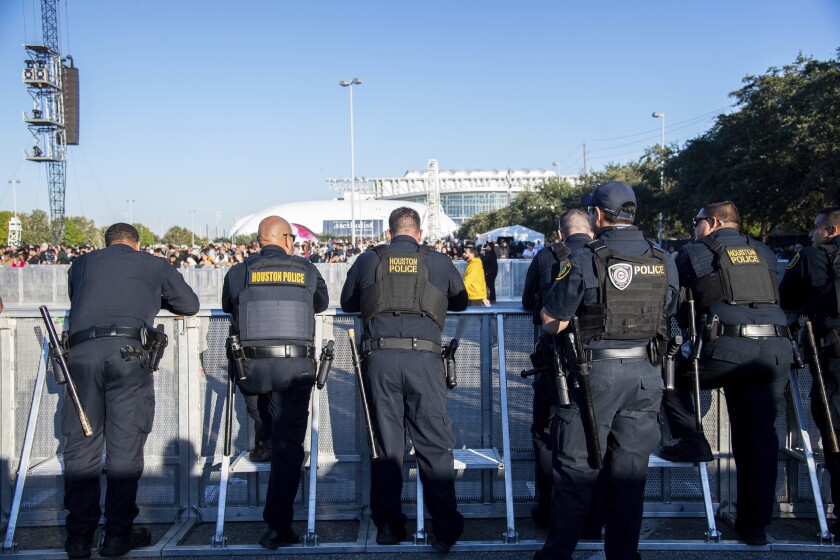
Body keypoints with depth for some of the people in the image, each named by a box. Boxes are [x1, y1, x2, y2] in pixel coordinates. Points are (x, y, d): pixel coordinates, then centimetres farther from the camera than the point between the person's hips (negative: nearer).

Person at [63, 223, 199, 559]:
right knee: (125, 444, 3)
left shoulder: (81, 264, 25)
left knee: (80, 444, 7)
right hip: (128, 352, -2)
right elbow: (191, 304, 26)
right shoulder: (154, 266, 19)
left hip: (80, 351, 2)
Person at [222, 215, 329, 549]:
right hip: (297, 366, 0)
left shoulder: (239, 272, 6)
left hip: (253, 364, 1)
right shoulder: (306, 270, 9)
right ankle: (278, 527, 0)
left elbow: (228, 307, 23)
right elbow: (322, 302, 27)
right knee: (288, 444, 1)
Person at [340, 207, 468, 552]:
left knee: (386, 446, 9)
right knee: (434, 446, 4)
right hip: (423, 358, -1)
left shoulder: (368, 260, 12)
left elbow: (347, 303, 26)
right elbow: (461, 302, 26)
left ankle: (387, 527, 15)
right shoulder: (438, 262, 11)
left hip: (379, 357, 1)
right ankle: (445, 530, 4)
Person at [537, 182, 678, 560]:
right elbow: (665, 316, 15)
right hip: (646, 374, 4)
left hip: (595, 372, -4)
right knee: (630, 470, 13)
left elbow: (551, 324, -8)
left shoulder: (585, 260, -12)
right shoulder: (664, 262, 3)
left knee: (576, 469, 5)